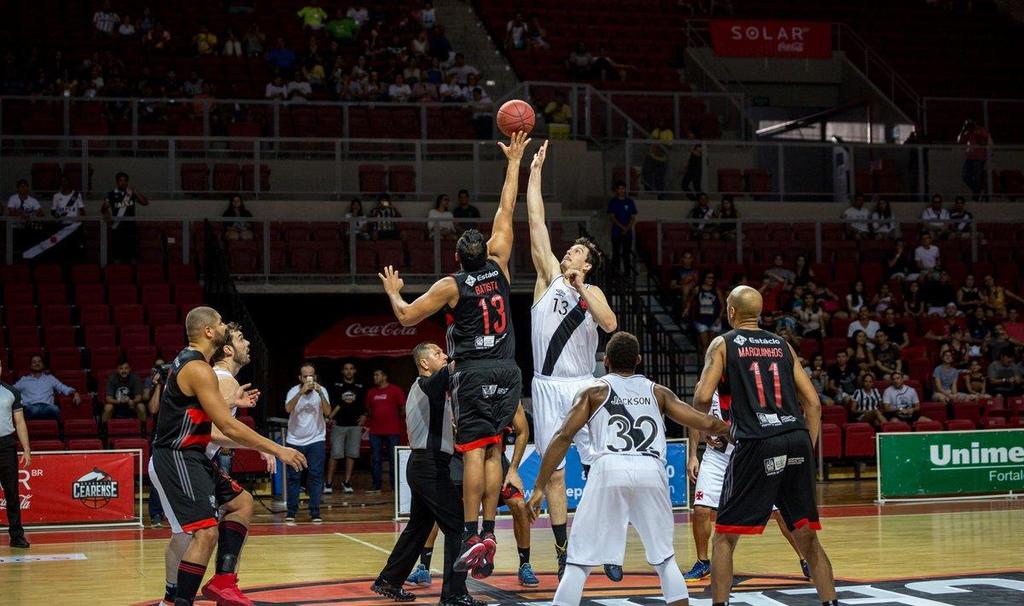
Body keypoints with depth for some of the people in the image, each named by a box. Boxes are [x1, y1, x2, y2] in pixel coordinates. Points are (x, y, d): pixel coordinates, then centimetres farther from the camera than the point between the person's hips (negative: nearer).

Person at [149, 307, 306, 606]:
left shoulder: (187, 361, 14)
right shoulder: (198, 368, -18)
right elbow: (229, 427, -22)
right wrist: (277, 450, -17)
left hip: (190, 456, 11)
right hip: (176, 459, -11)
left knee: (241, 503, 16)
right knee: (206, 532, -15)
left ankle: (223, 581, 12)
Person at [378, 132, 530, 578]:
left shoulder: (451, 286, -3)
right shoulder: (498, 267, 6)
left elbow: (406, 316, 1)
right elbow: (506, 212, 13)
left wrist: (393, 291, 21)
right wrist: (513, 163, 20)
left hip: (473, 373, -4)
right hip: (506, 370, 4)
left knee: (474, 451, -8)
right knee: (493, 450, 7)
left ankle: (473, 534, -13)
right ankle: (489, 532, 5)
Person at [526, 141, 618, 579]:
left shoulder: (592, 292, 9)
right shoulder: (549, 276, 8)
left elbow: (609, 324, -11)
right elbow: (537, 223, 3)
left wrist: (582, 290, -18)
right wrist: (534, 172, -1)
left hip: (583, 386, 0)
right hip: (548, 386, 0)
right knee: (553, 471, 1)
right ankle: (563, 549, 7)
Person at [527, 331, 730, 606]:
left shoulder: (593, 391, 19)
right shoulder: (658, 392, 25)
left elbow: (563, 437, 6)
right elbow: (706, 424, 18)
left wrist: (539, 488, 5)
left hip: (610, 470, -2)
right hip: (651, 472, 2)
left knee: (579, 562, 4)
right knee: (665, 559, 20)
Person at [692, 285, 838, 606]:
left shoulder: (723, 344, 7)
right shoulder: (782, 345, 20)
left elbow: (703, 399, -4)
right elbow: (813, 403, 15)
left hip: (757, 444, -4)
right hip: (798, 440, 4)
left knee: (725, 536, 7)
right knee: (807, 536, 14)